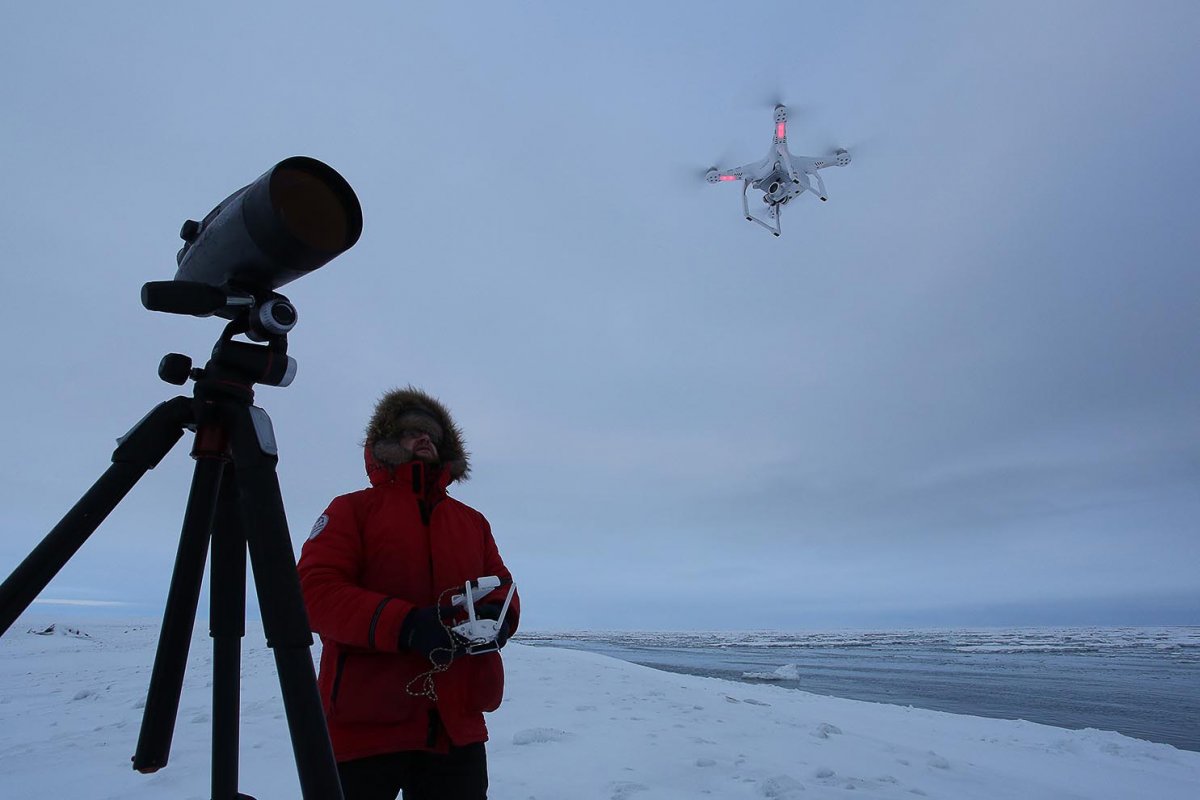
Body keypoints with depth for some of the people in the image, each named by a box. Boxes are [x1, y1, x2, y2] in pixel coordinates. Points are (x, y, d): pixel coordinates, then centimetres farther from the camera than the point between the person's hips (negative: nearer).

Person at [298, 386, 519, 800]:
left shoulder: (473, 521, 16)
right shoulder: (353, 509, 2)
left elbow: (502, 586, 15)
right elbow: (314, 591, -9)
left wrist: (498, 615, -10)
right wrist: (404, 624, -23)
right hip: (364, 730, -3)